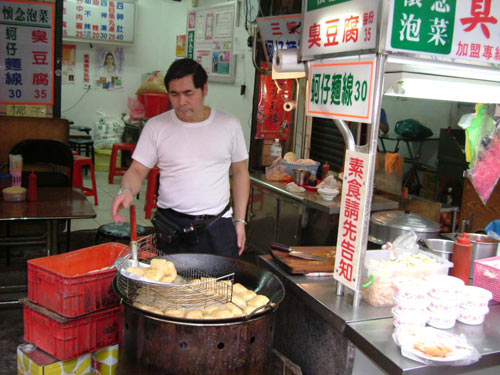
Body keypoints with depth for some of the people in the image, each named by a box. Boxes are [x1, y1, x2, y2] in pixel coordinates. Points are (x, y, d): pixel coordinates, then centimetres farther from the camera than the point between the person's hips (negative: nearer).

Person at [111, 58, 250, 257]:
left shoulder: (229, 125, 1)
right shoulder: (156, 126, 0)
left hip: (218, 226, 1)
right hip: (171, 229, 0)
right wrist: (127, 190, -21)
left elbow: (240, 172, 8)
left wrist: (240, 220, 4)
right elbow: (137, 170, 2)